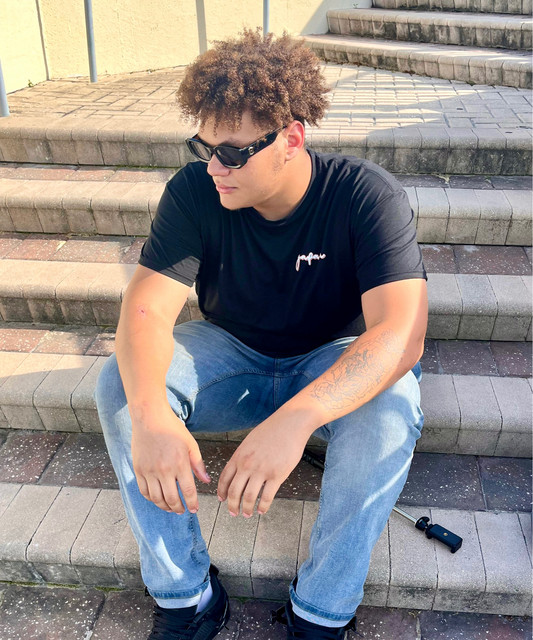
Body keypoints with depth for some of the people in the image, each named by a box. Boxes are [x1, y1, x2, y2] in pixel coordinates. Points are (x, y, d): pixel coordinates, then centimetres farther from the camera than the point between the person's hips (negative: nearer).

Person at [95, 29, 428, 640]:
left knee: (391, 406, -34)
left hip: (331, 366, -2)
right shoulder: (194, 191, -16)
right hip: (232, 356, 2)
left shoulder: (368, 196, -23)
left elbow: (402, 332, -34)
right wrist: (150, 415, -43)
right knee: (120, 383, -23)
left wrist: (294, 419, -50)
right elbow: (147, 307, -22)